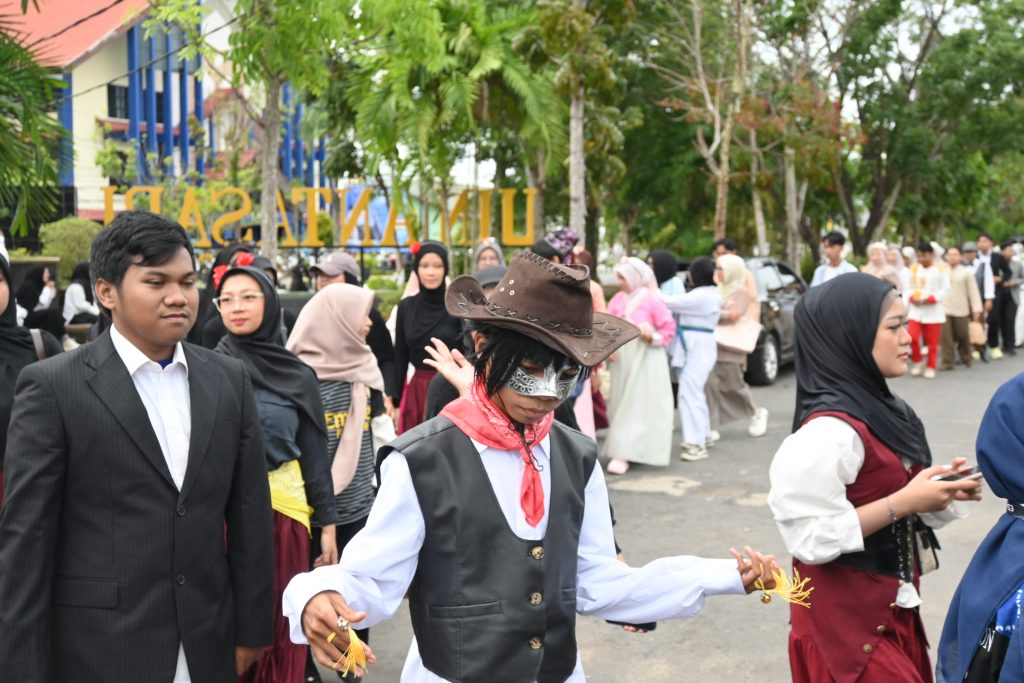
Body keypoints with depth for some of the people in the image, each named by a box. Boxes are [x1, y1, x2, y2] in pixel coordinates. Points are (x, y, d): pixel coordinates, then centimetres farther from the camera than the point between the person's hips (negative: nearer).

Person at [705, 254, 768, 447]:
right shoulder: (719, 290, 16)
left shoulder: (740, 291, -3)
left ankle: (757, 413, 30)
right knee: (709, 385, -6)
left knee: (735, 386, 3)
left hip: (729, 347, -5)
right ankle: (712, 429, -4)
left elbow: (734, 315, -15)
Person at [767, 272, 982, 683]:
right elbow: (812, 538, -26)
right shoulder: (830, 431, -25)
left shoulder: (878, 408, 3)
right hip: (847, 616, -9)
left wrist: (939, 490, -3)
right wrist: (904, 502, -24)